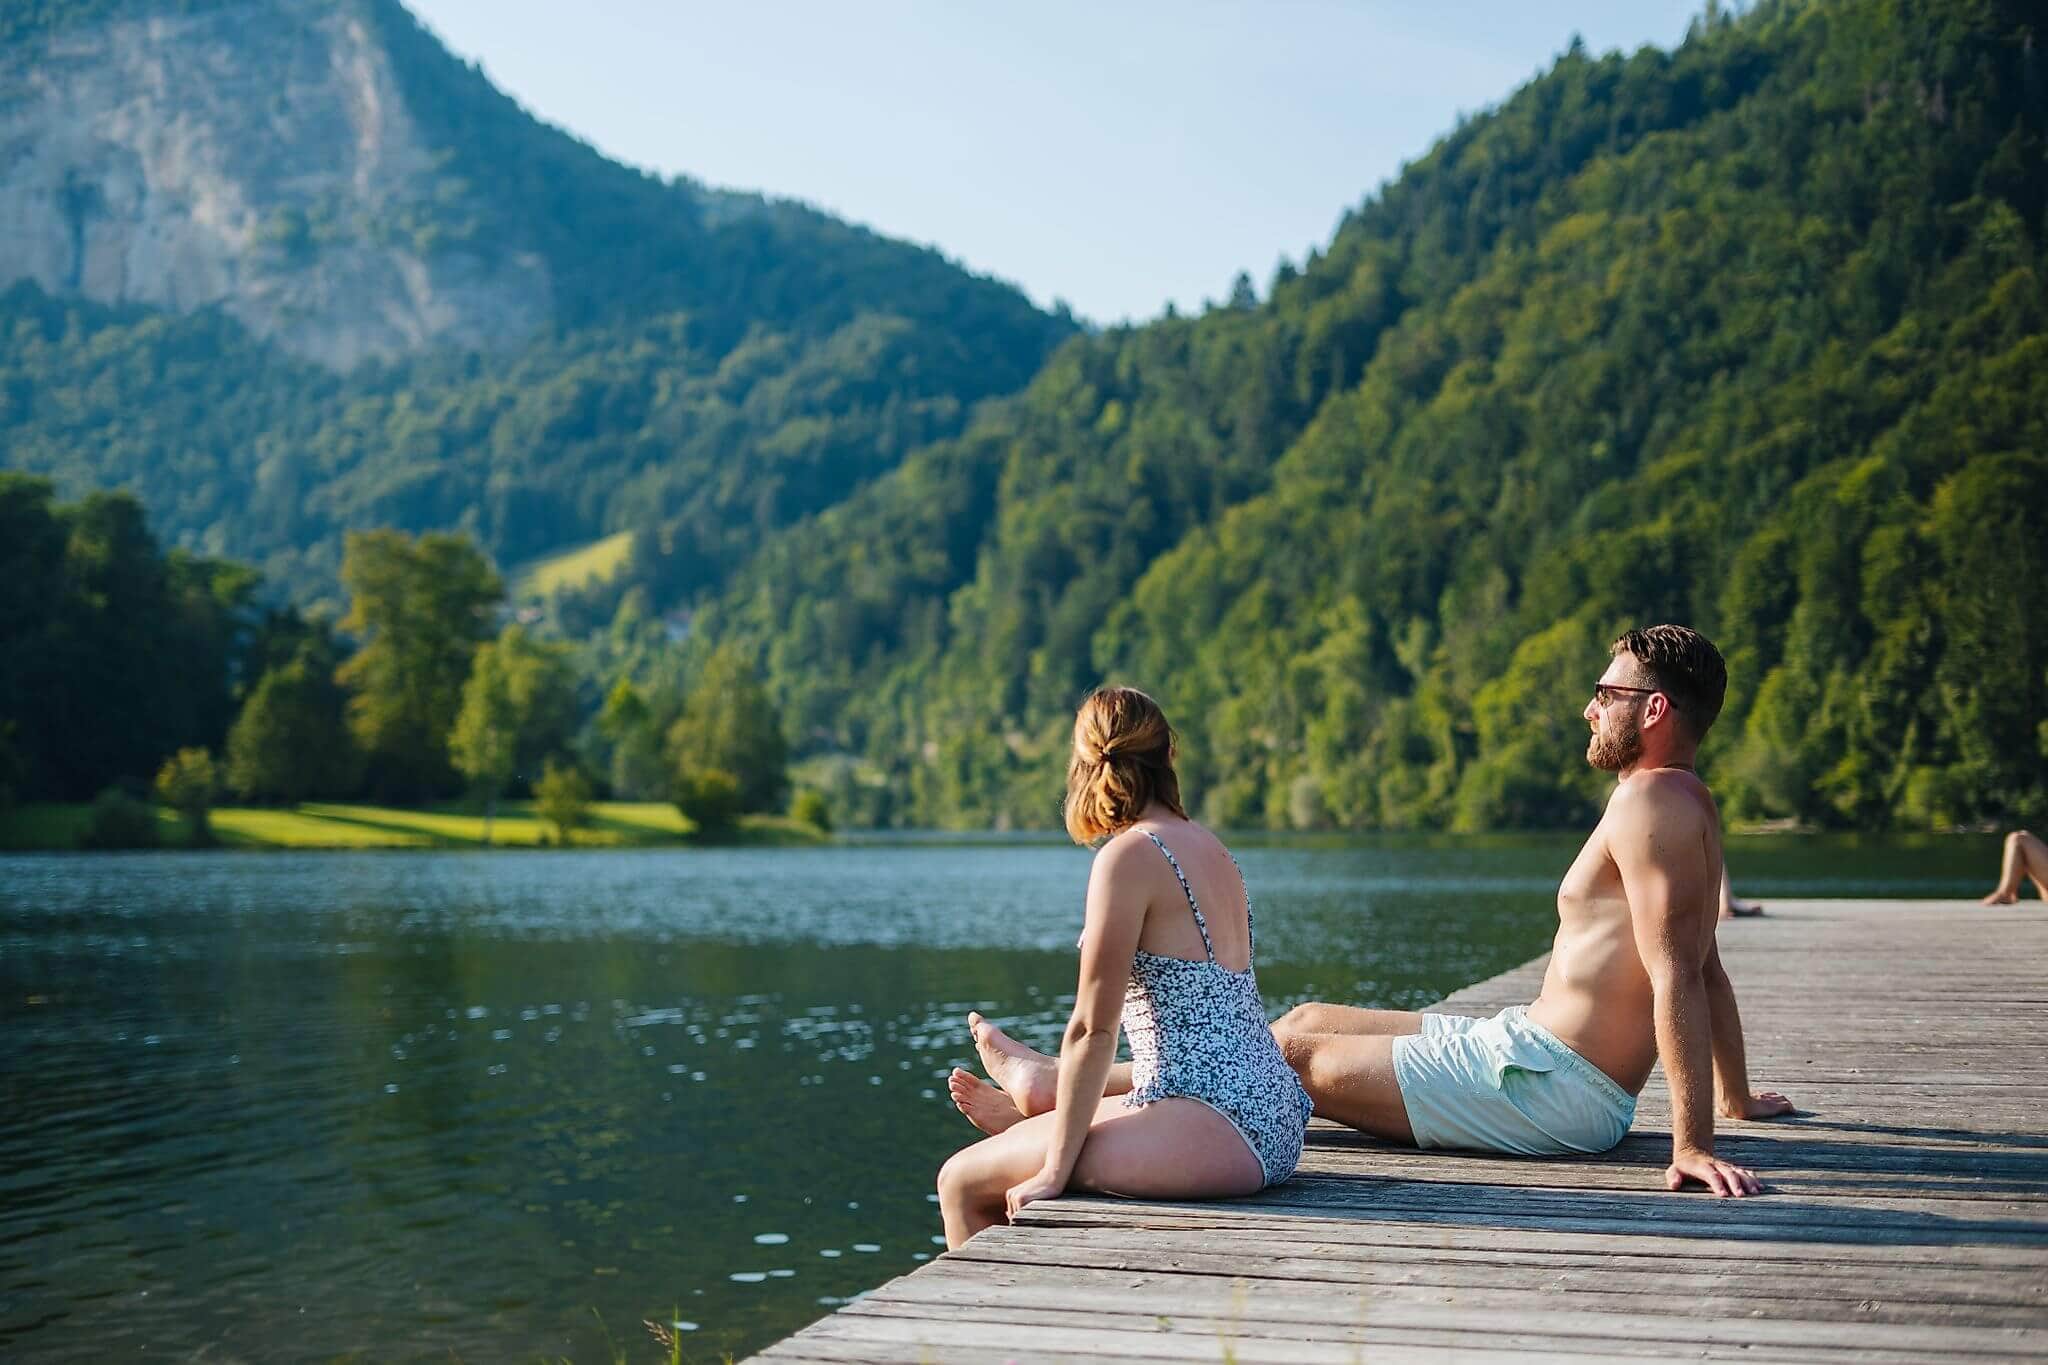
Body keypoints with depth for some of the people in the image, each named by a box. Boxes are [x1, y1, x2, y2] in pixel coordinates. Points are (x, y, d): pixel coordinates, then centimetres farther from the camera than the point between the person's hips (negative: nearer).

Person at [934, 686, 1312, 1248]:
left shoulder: (1130, 855, -12)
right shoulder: (1210, 849, 14)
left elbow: (1094, 1027, -13)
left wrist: (1054, 1171, -8)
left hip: (1211, 1128, -9)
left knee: (962, 1182, 0)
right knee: (1023, 1131, 25)